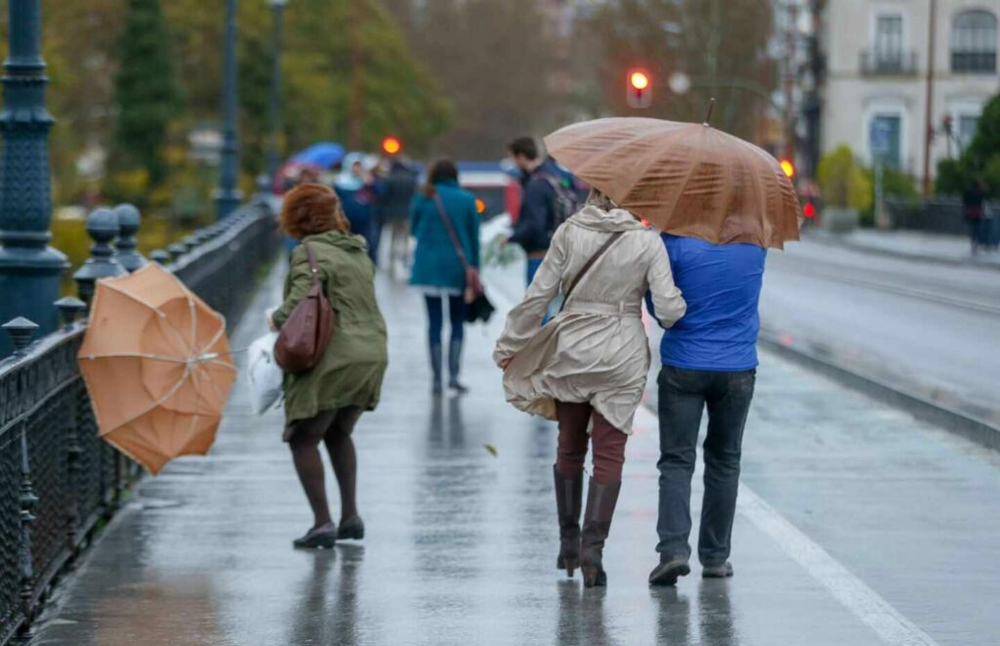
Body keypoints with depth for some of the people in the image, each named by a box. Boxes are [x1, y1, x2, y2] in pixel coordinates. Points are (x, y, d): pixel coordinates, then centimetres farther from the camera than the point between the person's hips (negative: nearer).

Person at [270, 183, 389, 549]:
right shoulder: (358, 251, 16)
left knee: (304, 438, 0)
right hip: (372, 352, 8)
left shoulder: (310, 252, -8)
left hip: (331, 359, -8)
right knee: (338, 434, 24)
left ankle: (322, 522, -9)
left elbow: (301, 301, -20)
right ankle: (350, 516, 20)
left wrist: (277, 320, 0)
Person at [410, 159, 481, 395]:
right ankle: (453, 375, -3)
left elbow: (413, 230, 8)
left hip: (429, 267, 0)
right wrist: (474, 269, 6)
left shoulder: (422, 199, -3)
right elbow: (474, 238, 0)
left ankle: (437, 379, 3)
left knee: (435, 322, 5)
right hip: (458, 268, 0)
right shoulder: (467, 200, -2)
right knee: (457, 322, 11)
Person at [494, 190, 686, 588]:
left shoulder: (569, 233, -5)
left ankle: (569, 542, 23)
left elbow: (538, 295, -4)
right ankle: (592, 548, -10)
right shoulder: (647, 242, -8)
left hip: (571, 350, 2)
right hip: (622, 356, -2)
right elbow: (669, 309, -12)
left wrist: (509, 345, 6)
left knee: (570, 447, 18)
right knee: (609, 453, 2)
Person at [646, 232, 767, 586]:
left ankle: (674, 547, -17)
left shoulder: (675, 242, -12)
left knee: (676, 460, 0)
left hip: (684, 367, -3)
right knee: (724, 461, 15)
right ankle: (715, 555, 18)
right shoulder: (755, 241, -3)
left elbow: (658, 305, -3)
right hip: (738, 368, 3)